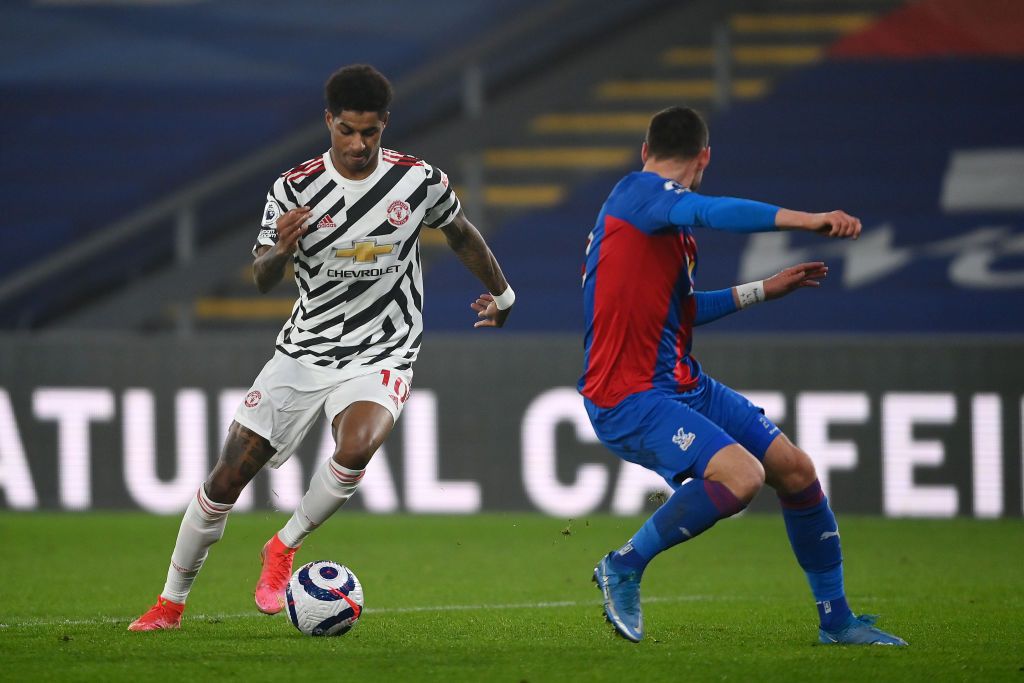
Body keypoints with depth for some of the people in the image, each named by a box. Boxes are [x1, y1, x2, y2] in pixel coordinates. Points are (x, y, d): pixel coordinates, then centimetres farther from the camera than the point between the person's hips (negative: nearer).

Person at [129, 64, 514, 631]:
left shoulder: (420, 181, -7)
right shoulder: (295, 189, -9)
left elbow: (461, 233, 14)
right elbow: (262, 280, -11)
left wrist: (501, 292, 27)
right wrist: (280, 250, -34)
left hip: (380, 358, -1)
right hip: (304, 351, 1)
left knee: (356, 447, -33)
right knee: (226, 479, -2)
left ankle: (285, 547, -7)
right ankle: (170, 603, 17)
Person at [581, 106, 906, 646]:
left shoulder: (665, 217, 19)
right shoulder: (638, 193, -11)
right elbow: (714, 212, -32)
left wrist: (762, 291, 38)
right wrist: (807, 221, -42)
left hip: (683, 385, 10)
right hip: (629, 399, -10)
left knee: (794, 468, 7)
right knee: (741, 474, -28)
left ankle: (836, 620, 22)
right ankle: (625, 567, -8)